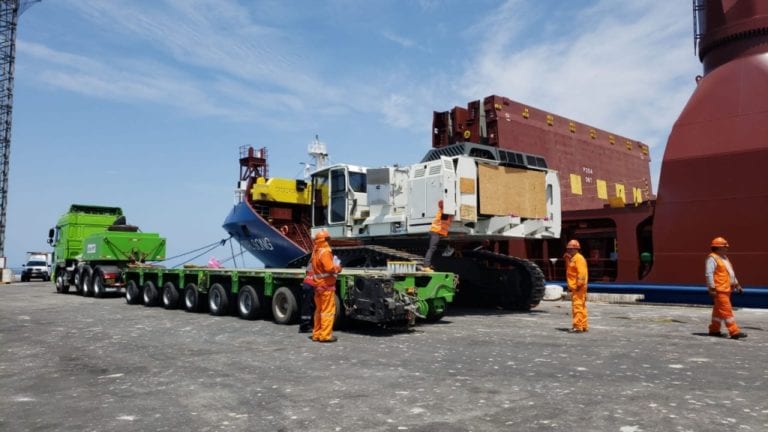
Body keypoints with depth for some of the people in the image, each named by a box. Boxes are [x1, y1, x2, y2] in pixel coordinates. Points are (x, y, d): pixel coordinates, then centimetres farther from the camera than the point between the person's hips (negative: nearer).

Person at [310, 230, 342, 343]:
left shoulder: (315, 252, 12)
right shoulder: (325, 252, -16)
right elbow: (330, 268, -25)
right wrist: (338, 267, -6)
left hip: (318, 286, 9)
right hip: (326, 285, -9)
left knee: (319, 310, 16)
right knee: (328, 311, -4)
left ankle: (316, 334, 21)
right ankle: (325, 335, -4)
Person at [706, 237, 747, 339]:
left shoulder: (724, 258, 19)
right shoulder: (712, 258, -12)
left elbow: (731, 273, 27)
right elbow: (709, 274, -18)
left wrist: (736, 285, 22)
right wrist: (712, 288, -22)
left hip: (726, 289, 10)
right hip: (719, 290, -10)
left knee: (718, 310, 13)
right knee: (727, 310, -11)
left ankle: (714, 330, 20)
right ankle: (734, 332, -11)